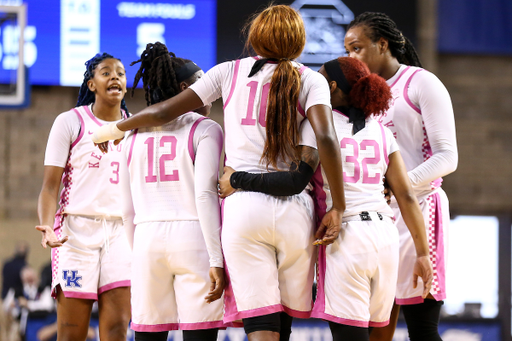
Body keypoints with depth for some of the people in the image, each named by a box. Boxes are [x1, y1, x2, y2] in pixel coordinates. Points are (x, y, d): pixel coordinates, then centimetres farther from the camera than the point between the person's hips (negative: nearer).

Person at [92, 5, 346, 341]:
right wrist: (338, 208, -5)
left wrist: (114, 129, 30)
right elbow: (326, 139, -9)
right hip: (294, 209, 0)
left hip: (242, 205, 0)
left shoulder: (230, 72, 12)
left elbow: (164, 112, 13)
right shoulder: (310, 80, 7)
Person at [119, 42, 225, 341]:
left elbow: (128, 210, 14)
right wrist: (216, 260, -12)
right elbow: (204, 194, -10)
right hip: (193, 237, -4)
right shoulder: (204, 129, 0)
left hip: (147, 238, 5)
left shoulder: (135, 136, 15)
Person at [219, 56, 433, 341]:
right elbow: (406, 195, 10)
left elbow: (296, 181, -14)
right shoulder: (381, 132, 14)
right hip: (385, 237, 6)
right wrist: (422, 253, 13)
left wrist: (236, 180, -5)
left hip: (345, 239, -6)